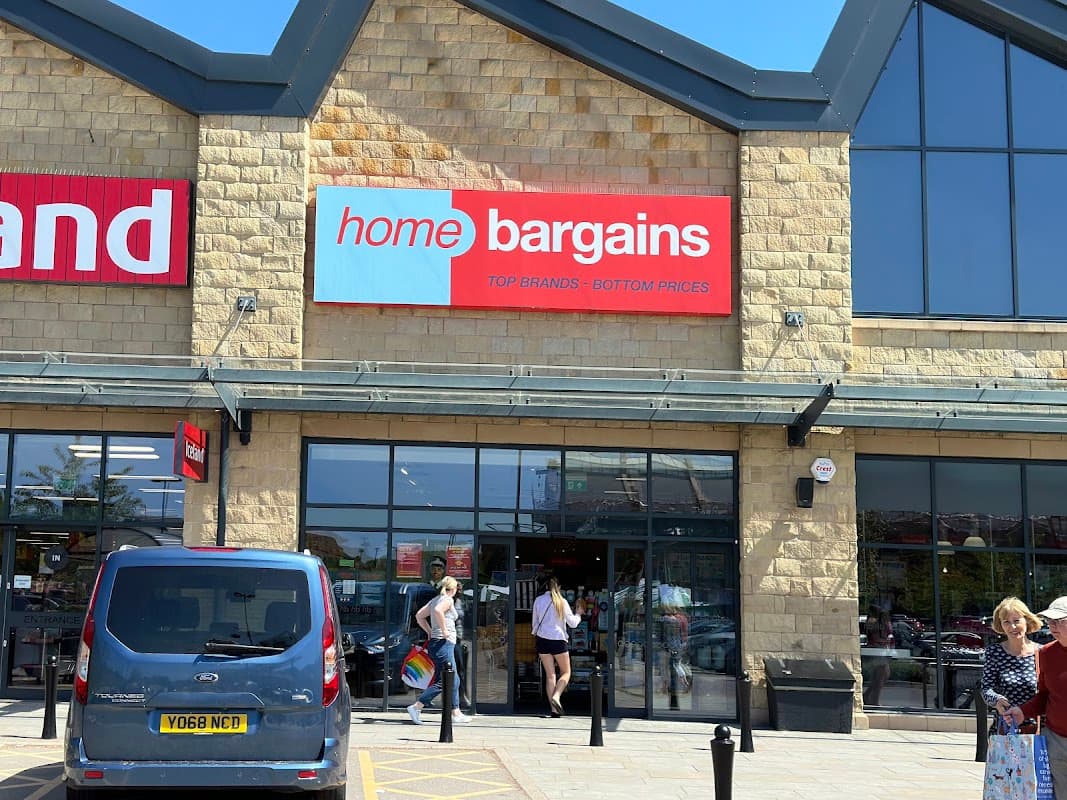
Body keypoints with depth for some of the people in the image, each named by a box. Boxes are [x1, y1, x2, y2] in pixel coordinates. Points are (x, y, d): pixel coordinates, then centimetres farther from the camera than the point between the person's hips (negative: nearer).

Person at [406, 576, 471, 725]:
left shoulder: (435, 600, 16)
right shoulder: (448, 600, -9)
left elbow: (419, 615, 19)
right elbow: (438, 611, -30)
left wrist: (430, 632, 16)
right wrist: (444, 630, -22)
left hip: (435, 643, 10)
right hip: (443, 644, -10)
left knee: (453, 680, 12)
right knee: (443, 682, -7)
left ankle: (456, 713, 14)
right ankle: (416, 707, -9)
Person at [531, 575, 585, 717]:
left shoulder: (538, 600, 4)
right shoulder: (562, 602, -4)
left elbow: (535, 624, 11)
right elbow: (572, 623, 0)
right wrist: (579, 613, 19)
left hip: (542, 640, 3)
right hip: (558, 639, -3)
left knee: (550, 675, 5)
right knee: (566, 672, 10)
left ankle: (553, 708, -1)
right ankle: (556, 696, -14)